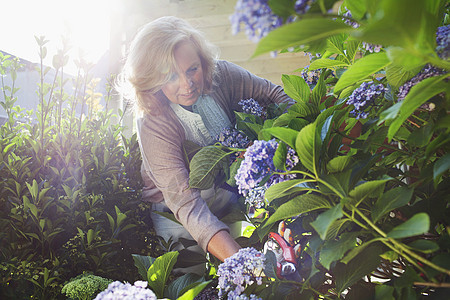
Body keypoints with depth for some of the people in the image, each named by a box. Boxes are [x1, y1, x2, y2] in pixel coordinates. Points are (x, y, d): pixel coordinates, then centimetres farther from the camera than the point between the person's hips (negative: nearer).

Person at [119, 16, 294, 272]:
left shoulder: (221, 75, -15)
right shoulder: (154, 126, -27)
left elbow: (276, 95, -2)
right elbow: (185, 202, -37)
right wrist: (238, 258, -52)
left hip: (237, 197, 4)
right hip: (177, 217, -4)